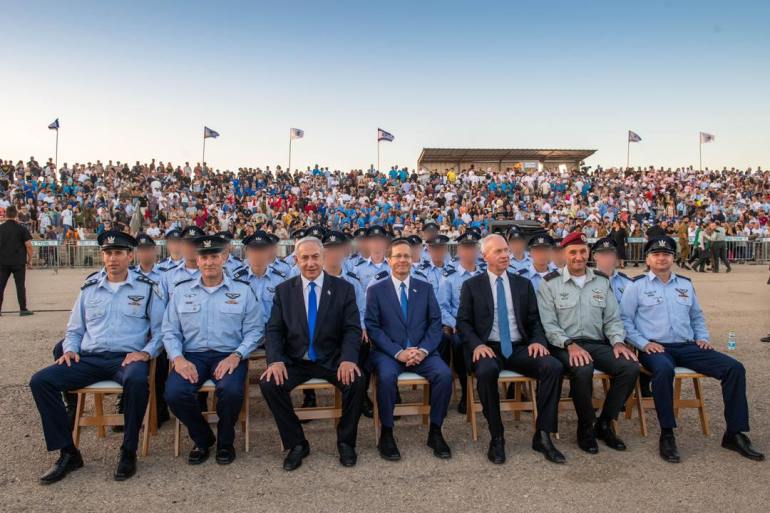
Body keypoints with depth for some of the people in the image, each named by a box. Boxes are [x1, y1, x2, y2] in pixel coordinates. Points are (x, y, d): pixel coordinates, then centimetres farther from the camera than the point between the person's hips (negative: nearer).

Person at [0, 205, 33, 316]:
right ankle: (23, 309, 1)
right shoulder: (21, 228, -6)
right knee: (20, 285, 1)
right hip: (18, 261, -3)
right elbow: (28, 245, -9)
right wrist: (29, 259, 2)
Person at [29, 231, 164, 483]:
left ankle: (128, 452, -18)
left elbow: (160, 328, 3)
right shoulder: (89, 288, 16)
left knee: (136, 381, -39)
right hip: (90, 358, 4)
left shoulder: (147, 288, 5)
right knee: (41, 381, -18)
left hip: (128, 357, -4)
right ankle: (68, 453, -8)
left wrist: (146, 352, -13)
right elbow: (74, 329, 23)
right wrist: (70, 349, 4)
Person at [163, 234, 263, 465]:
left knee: (231, 391, -32)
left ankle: (225, 442, 1)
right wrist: (178, 358, -8)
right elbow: (170, 331, 10)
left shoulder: (242, 290, 7)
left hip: (229, 355, -2)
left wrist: (236, 356, -13)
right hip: (192, 355, 2)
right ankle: (202, 439, 6)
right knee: (174, 393, -26)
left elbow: (253, 330, 2)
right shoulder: (181, 290, 12)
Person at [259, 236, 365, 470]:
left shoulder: (343, 288, 0)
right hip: (294, 361, 2)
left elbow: (352, 329, -5)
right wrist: (275, 360, -18)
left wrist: (348, 359, -23)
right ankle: (296, 443, -2)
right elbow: (273, 330, 1)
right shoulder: (283, 290, 5)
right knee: (269, 384, -25)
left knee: (357, 381, -29)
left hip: (332, 360, -1)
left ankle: (346, 441, -2)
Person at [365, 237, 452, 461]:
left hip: (421, 351, 2)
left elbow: (435, 323, 6)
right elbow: (373, 327, -4)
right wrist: (398, 352, -16)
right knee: (387, 376, -33)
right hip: (388, 352, -2)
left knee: (444, 374, -25)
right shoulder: (376, 290, 3)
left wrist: (423, 350, -12)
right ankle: (387, 434, -13)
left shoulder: (425, 288, 11)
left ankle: (435, 432, -6)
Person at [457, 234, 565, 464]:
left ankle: (542, 435, -13)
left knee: (554, 366, -25)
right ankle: (496, 437, -18)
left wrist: (538, 341, -9)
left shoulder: (524, 284, 14)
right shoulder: (472, 286, 7)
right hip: (488, 348, -3)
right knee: (486, 371, -37)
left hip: (520, 348, 3)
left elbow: (535, 320, 12)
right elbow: (463, 323, 2)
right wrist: (477, 344, -17)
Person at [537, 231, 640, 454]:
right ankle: (586, 428, -9)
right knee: (583, 369, -35)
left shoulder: (602, 281, 14)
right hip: (565, 346, -4)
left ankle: (604, 424, -1)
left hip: (597, 344, 5)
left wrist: (618, 342, -5)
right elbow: (548, 324, -5)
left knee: (630, 367, -22)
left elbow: (612, 319, 14)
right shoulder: (550, 283, 1)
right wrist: (570, 344, -19)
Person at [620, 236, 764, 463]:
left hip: (686, 346, 5)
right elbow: (625, 319, -1)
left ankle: (735, 434, -5)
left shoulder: (685, 284, 20)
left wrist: (702, 337, 11)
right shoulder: (637, 285, 4)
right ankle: (667, 435, -27)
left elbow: (697, 316, 29)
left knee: (734, 368, -13)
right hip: (655, 348, -5)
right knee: (664, 369, -40)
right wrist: (643, 343, -12)